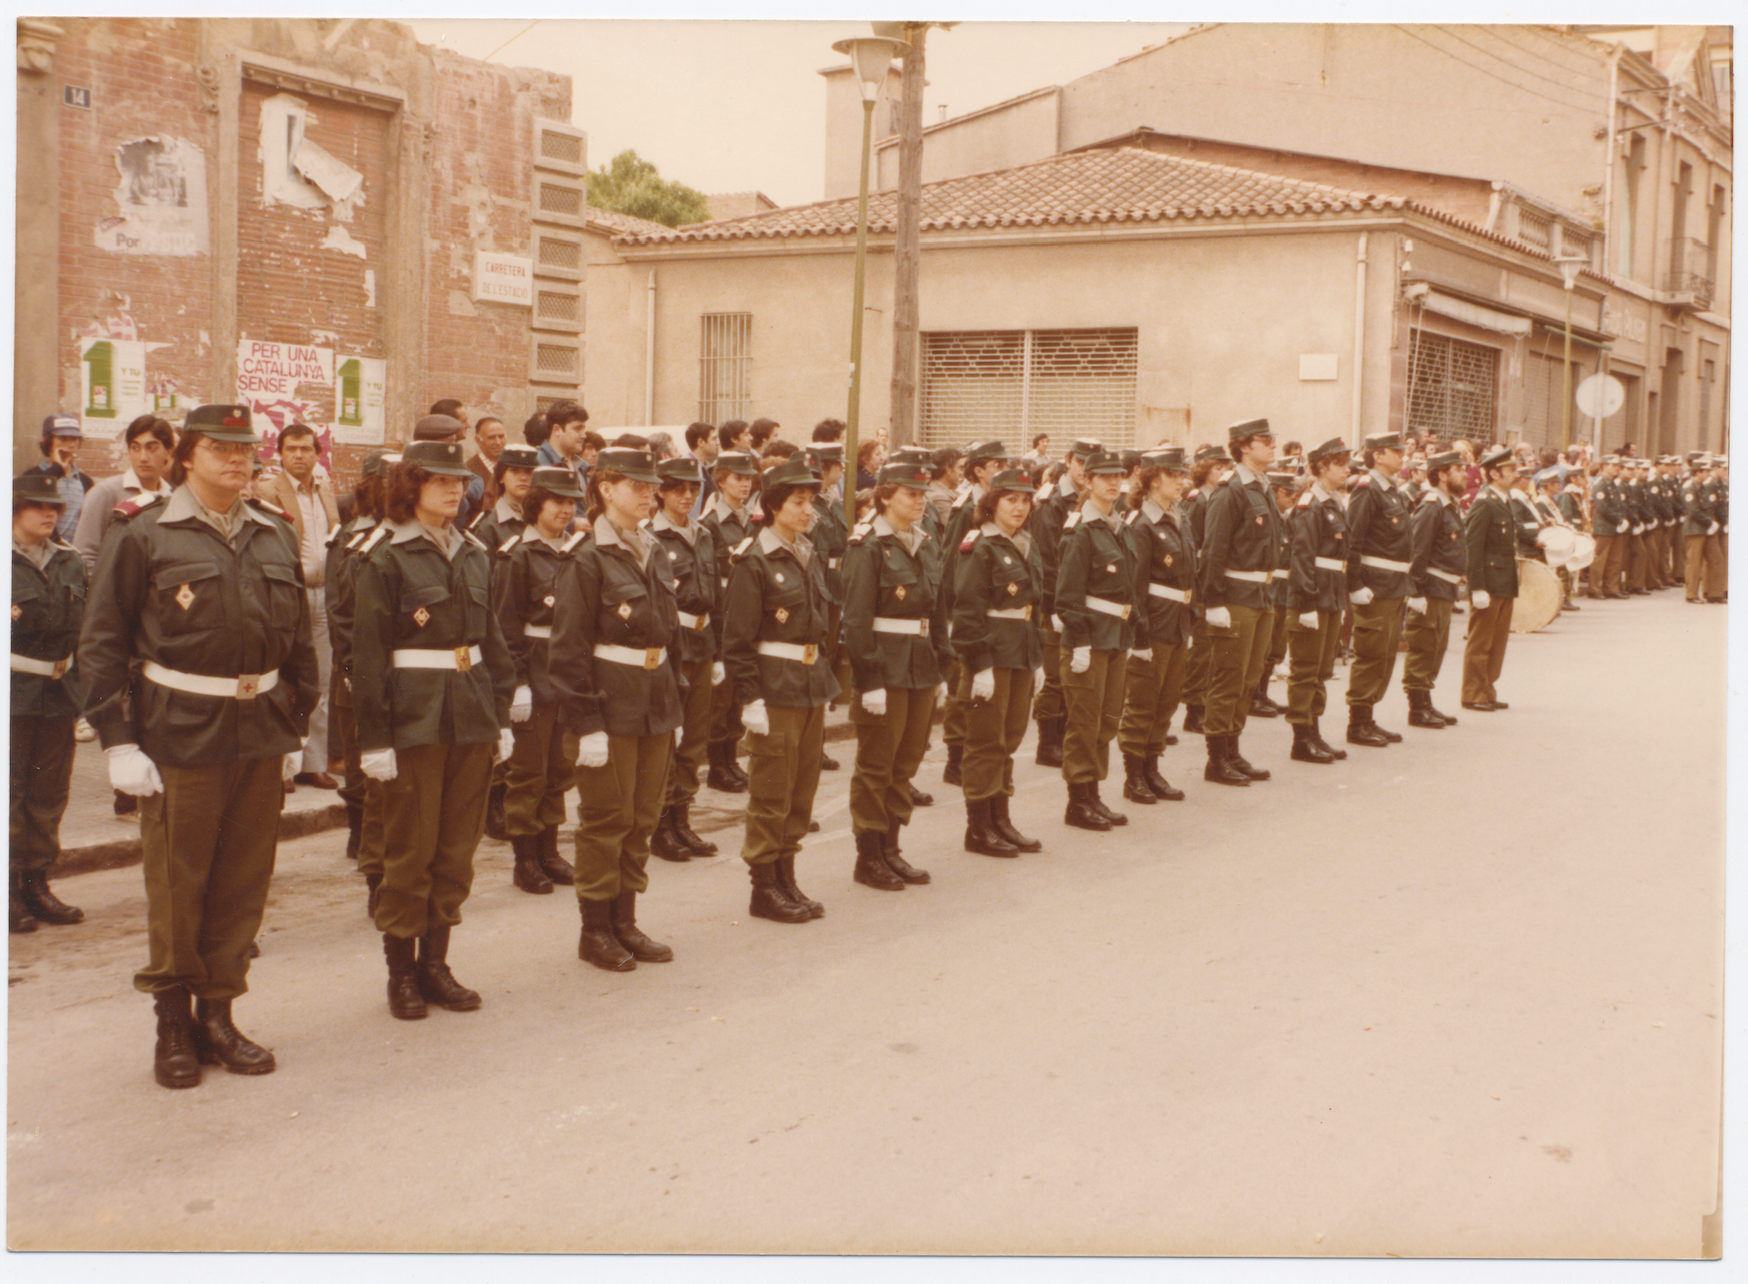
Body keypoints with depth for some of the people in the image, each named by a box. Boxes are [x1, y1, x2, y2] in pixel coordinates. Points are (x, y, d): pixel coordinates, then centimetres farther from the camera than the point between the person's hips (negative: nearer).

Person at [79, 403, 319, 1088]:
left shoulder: (275, 535, 9)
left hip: (261, 733, 4)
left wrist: (300, 719, 11)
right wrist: (118, 741, -9)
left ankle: (217, 1016, 24)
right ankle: (172, 1022, 22)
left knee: (242, 885, 10)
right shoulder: (144, 534, -4)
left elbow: (298, 635, 15)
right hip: (181, 736, -4)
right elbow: (102, 641, -5)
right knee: (176, 886, 5)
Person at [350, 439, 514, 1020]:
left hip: (472, 719, 6)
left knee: (457, 847, 10)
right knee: (409, 850, 2)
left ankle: (435, 963, 21)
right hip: (415, 721, -6)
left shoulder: (473, 553, 11)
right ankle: (401, 972, 14)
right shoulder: (384, 557, -7)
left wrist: (502, 715, 12)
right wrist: (374, 737, -14)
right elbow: (367, 651, -11)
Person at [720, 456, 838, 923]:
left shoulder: (808, 557, 12)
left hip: (811, 684, 8)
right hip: (775, 688, -8)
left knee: (803, 788, 12)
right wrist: (750, 699, -17)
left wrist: (824, 687, 16)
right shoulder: (754, 562, -12)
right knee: (771, 793, 0)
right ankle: (765, 888, 10)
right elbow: (737, 639, -14)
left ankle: (786, 878, 22)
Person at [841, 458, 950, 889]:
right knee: (876, 767, 2)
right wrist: (868, 680, -19)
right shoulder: (868, 547, -10)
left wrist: (941, 670, 11)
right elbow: (856, 619, -15)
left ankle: (890, 848, 23)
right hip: (885, 669, -7)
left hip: (922, 669, 7)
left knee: (906, 764, 12)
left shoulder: (927, 547, 12)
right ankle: (868, 857, 12)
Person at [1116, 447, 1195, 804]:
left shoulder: (1179, 520, 13)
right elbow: (1134, 584, -15)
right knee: (1141, 703, 1)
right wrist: (1140, 636, -18)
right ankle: (1133, 776, 10)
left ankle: (1151, 770, 22)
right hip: (1154, 624, -8)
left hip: (1178, 626, 8)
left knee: (1167, 701, 12)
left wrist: (1190, 624, 16)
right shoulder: (1141, 524, -12)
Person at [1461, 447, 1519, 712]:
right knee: (1480, 642, -1)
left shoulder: (1504, 501, 15)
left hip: (1505, 585, 9)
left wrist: (1513, 586, 18)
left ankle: (1487, 692, 20)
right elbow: (1472, 547, -18)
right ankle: (1473, 695, 6)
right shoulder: (1484, 503, -14)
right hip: (1489, 584, -9)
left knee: (1498, 642, 13)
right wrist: (1477, 588, -22)